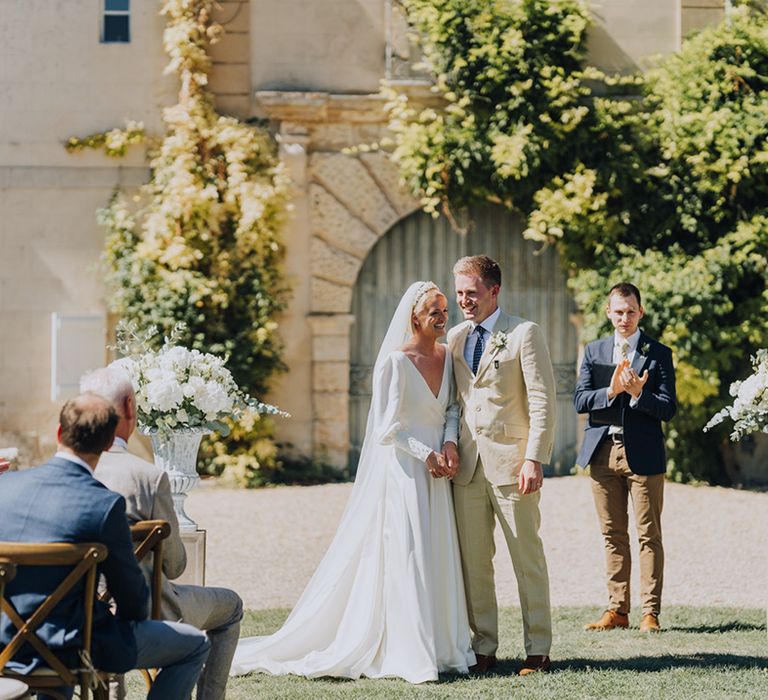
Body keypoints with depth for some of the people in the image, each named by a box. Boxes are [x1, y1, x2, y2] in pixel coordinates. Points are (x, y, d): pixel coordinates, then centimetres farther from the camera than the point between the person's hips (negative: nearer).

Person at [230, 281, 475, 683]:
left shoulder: (447, 358, 10)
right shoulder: (394, 362, -10)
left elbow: (451, 411, 14)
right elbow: (386, 429, -11)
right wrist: (426, 454, -13)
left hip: (436, 474, 6)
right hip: (403, 471, -6)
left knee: (437, 559, 7)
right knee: (405, 556, -6)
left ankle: (440, 647, 13)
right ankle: (408, 654, -3)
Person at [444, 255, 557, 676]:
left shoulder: (524, 334, -4)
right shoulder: (455, 338, 14)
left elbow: (542, 402, -7)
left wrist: (534, 459, -15)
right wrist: (449, 439, 1)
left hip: (511, 463, -5)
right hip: (467, 464, 5)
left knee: (527, 558, 1)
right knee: (472, 561, 5)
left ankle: (537, 649, 7)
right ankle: (483, 648, 12)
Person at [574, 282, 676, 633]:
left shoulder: (658, 353, 1)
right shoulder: (594, 351, 11)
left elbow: (668, 408, -4)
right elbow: (579, 400, 2)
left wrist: (638, 394, -21)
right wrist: (611, 391, -15)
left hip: (643, 455, -3)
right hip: (603, 452, 3)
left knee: (649, 536, -1)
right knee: (613, 535, 8)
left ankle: (651, 613, 2)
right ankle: (617, 610, 13)